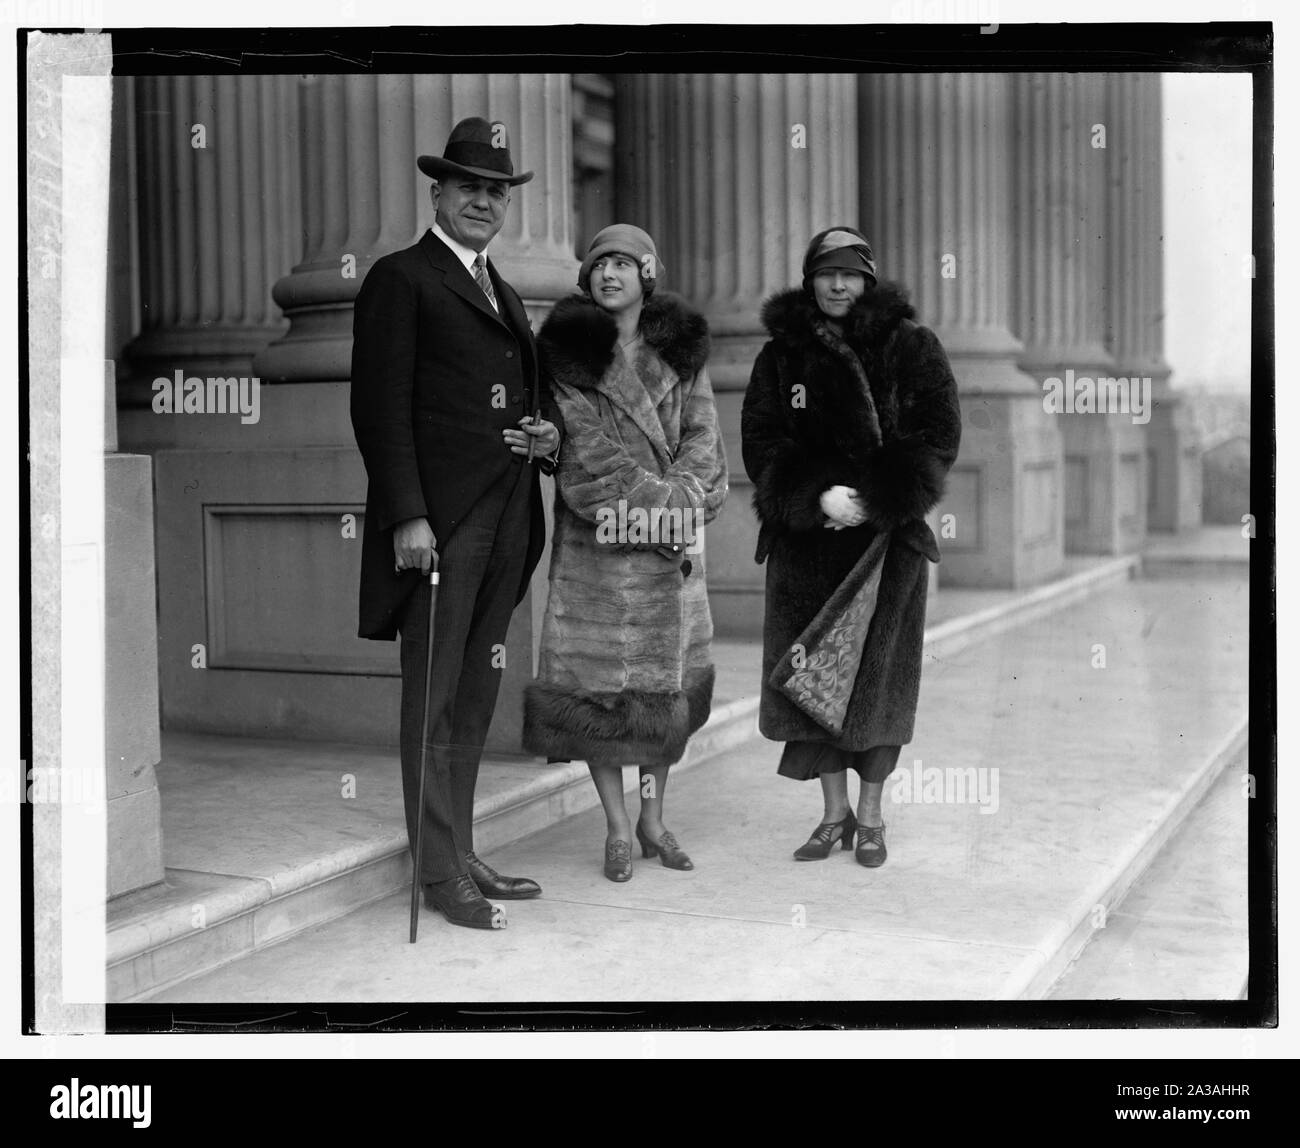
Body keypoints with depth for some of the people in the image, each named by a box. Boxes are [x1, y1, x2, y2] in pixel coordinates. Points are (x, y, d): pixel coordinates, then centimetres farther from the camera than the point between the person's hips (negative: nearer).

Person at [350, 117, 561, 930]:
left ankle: (462, 854, 20)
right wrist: (408, 516, -17)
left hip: (506, 522, 7)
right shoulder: (402, 280, -1)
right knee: (433, 699, -2)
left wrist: (550, 433, 5)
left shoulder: (504, 294, 22)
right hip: (438, 519, -7)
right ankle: (440, 873, 4)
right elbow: (381, 406, -9)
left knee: (475, 698, 11)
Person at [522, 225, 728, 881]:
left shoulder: (682, 348, 10)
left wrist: (682, 500, -13)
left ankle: (653, 820, 19)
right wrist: (665, 500, -13)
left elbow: (702, 434, 5)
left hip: (672, 540, 3)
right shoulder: (569, 351, -1)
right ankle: (617, 830, 8)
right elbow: (587, 451, -8)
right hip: (596, 540, -3)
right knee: (598, 680, -3)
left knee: (667, 680, 6)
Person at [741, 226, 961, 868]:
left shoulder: (910, 347, 2)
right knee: (815, 676, 2)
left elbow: (938, 434, -4)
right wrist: (818, 495, -16)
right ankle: (834, 812, 15)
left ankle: (871, 816, 14)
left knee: (877, 672, 2)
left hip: (887, 533, -2)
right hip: (806, 536, 2)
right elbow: (762, 441, 0)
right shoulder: (781, 354, 8)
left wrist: (874, 501, -15)